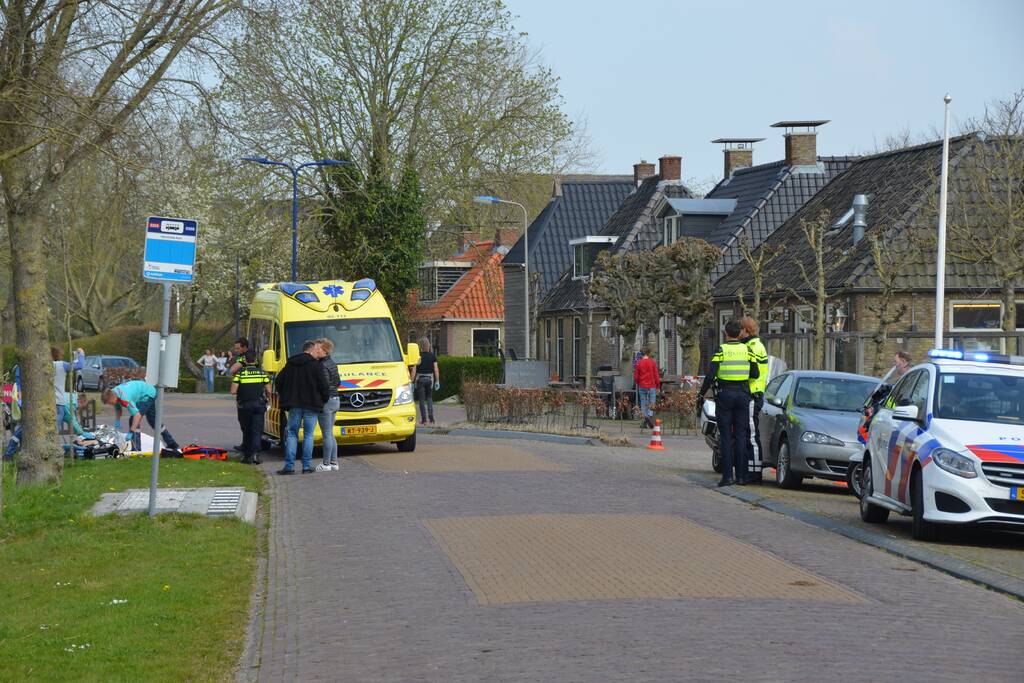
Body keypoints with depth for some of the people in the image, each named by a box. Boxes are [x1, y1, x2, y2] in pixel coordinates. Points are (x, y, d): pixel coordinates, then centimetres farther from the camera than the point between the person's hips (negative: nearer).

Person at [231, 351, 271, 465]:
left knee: (246, 431, 12)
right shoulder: (261, 372, 2)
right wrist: (267, 399, 24)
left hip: (244, 405, 0)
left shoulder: (240, 373, -2)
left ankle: (246, 455, 13)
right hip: (259, 404, 0)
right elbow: (268, 391, 4)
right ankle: (255, 453, -19)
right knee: (257, 430, -1)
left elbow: (233, 391, -7)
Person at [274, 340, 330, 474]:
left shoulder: (290, 364, 11)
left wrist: (284, 397, 20)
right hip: (311, 405, -3)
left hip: (294, 405, 3)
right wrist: (325, 398, 7)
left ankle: (289, 466, -2)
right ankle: (307, 466, 1)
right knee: (308, 435, 3)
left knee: (292, 434, 6)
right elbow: (323, 385, -9)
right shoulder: (315, 365, -5)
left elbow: (279, 381, 13)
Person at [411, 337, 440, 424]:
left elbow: (414, 371, -8)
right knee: (429, 398, 16)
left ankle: (424, 419, 3)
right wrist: (437, 381, 5)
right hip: (430, 378, 2)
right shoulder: (432, 356, -1)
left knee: (422, 400, 5)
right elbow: (436, 369, -2)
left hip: (420, 379, -2)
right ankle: (431, 418, 4)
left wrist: (412, 381, -3)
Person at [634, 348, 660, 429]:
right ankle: (650, 415, -23)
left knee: (643, 404, 7)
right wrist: (658, 387, 7)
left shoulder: (638, 363, 1)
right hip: (652, 386, -1)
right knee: (652, 403, 2)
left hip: (642, 387, 1)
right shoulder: (652, 362, -2)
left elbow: (635, 377, 2)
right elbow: (656, 375, -1)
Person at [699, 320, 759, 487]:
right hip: (742, 395, 3)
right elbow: (755, 373, 2)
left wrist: (702, 394, -3)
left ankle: (728, 475, -5)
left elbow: (710, 375, -12)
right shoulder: (747, 350, 3)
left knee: (726, 437, 0)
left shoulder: (721, 350, -6)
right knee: (741, 436, 7)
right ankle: (741, 475, 5)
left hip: (724, 395, -3)